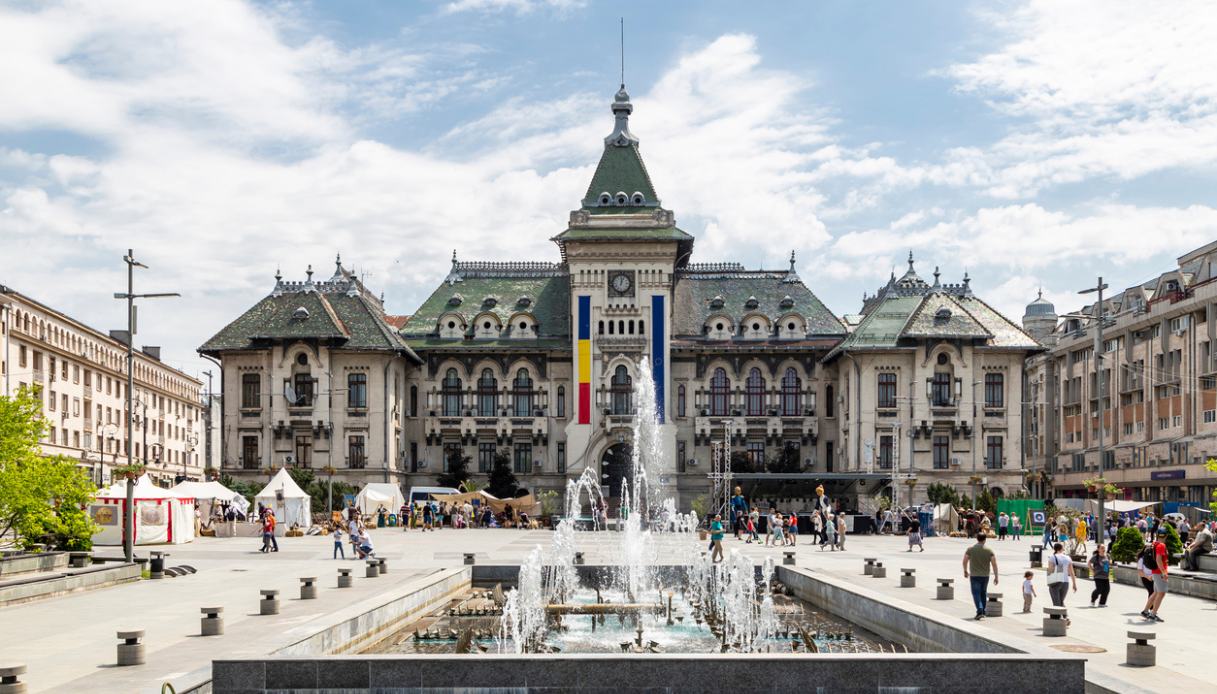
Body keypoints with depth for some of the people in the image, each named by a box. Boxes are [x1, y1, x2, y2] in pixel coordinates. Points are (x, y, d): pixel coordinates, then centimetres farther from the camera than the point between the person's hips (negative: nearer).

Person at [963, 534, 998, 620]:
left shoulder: (970, 549, -4)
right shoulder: (989, 551, -2)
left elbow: (965, 561, -3)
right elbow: (994, 564, -7)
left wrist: (965, 571, 14)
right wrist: (996, 577, -3)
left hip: (974, 575, -2)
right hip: (985, 576, 2)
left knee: (976, 593, -3)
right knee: (983, 593, 18)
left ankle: (980, 611, -20)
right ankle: (983, 612, 26)